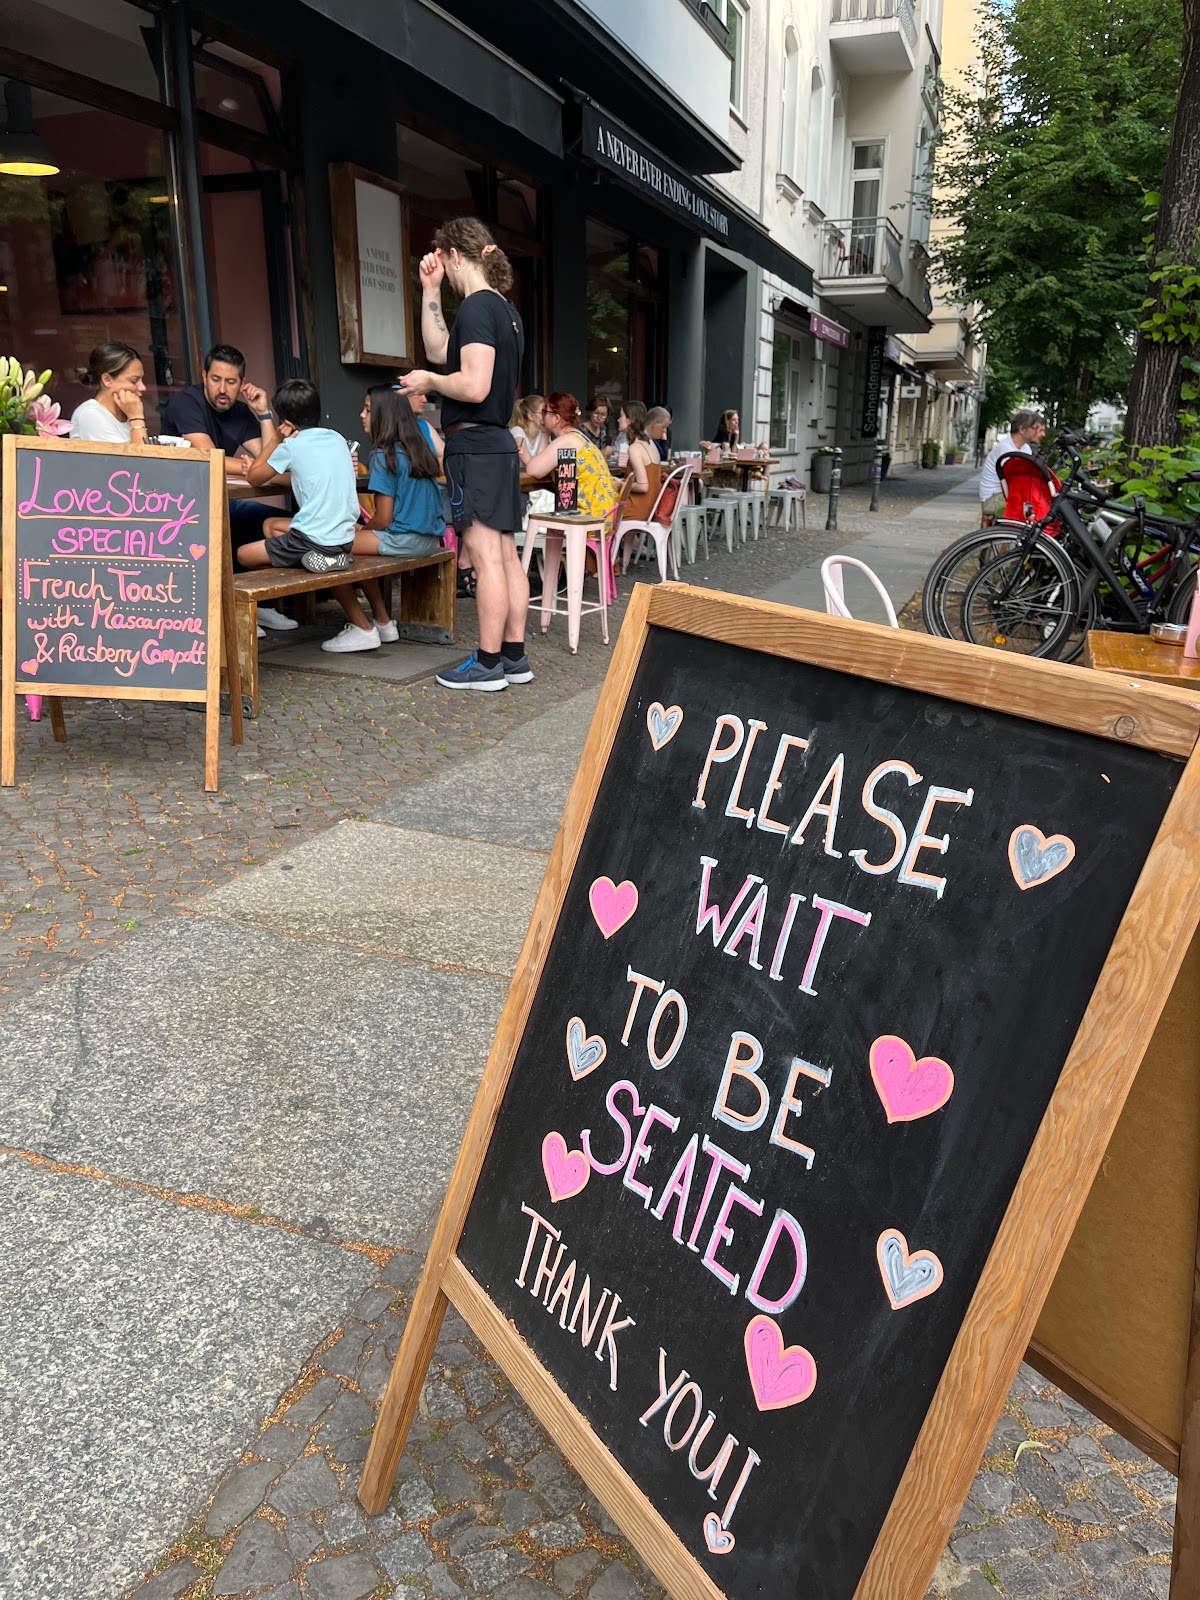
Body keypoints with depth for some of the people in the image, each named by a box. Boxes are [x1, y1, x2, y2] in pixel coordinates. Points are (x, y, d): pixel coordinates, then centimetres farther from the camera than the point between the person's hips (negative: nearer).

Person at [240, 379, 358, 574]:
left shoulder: (291, 446, -9)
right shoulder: (338, 439, 8)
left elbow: (254, 477, 6)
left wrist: (276, 439, 10)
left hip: (314, 540, -7)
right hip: (345, 538, 7)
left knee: (243, 554, 17)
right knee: (271, 524, 30)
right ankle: (331, 557, 8)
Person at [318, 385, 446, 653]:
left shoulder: (383, 455, -13)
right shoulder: (423, 431, 5)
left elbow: (383, 519, -14)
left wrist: (358, 531, 5)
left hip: (404, 540, -9)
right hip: (430, 538, 9)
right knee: (359, 546, 28)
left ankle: (363, 629, 1)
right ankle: (383, 622, 27)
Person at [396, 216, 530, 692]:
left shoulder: (476, 307, -12)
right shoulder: (505, 309, 17)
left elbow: (474, 386, -22)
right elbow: (439, 350, 23)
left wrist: (428, 381, -6)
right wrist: (429, 291, 19)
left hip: (474, 446, -10)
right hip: (500, 443, 10)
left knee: (487, 558, -8)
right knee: (506, 555, 9)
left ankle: (488, 664, -4)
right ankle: (514, 657, 14)